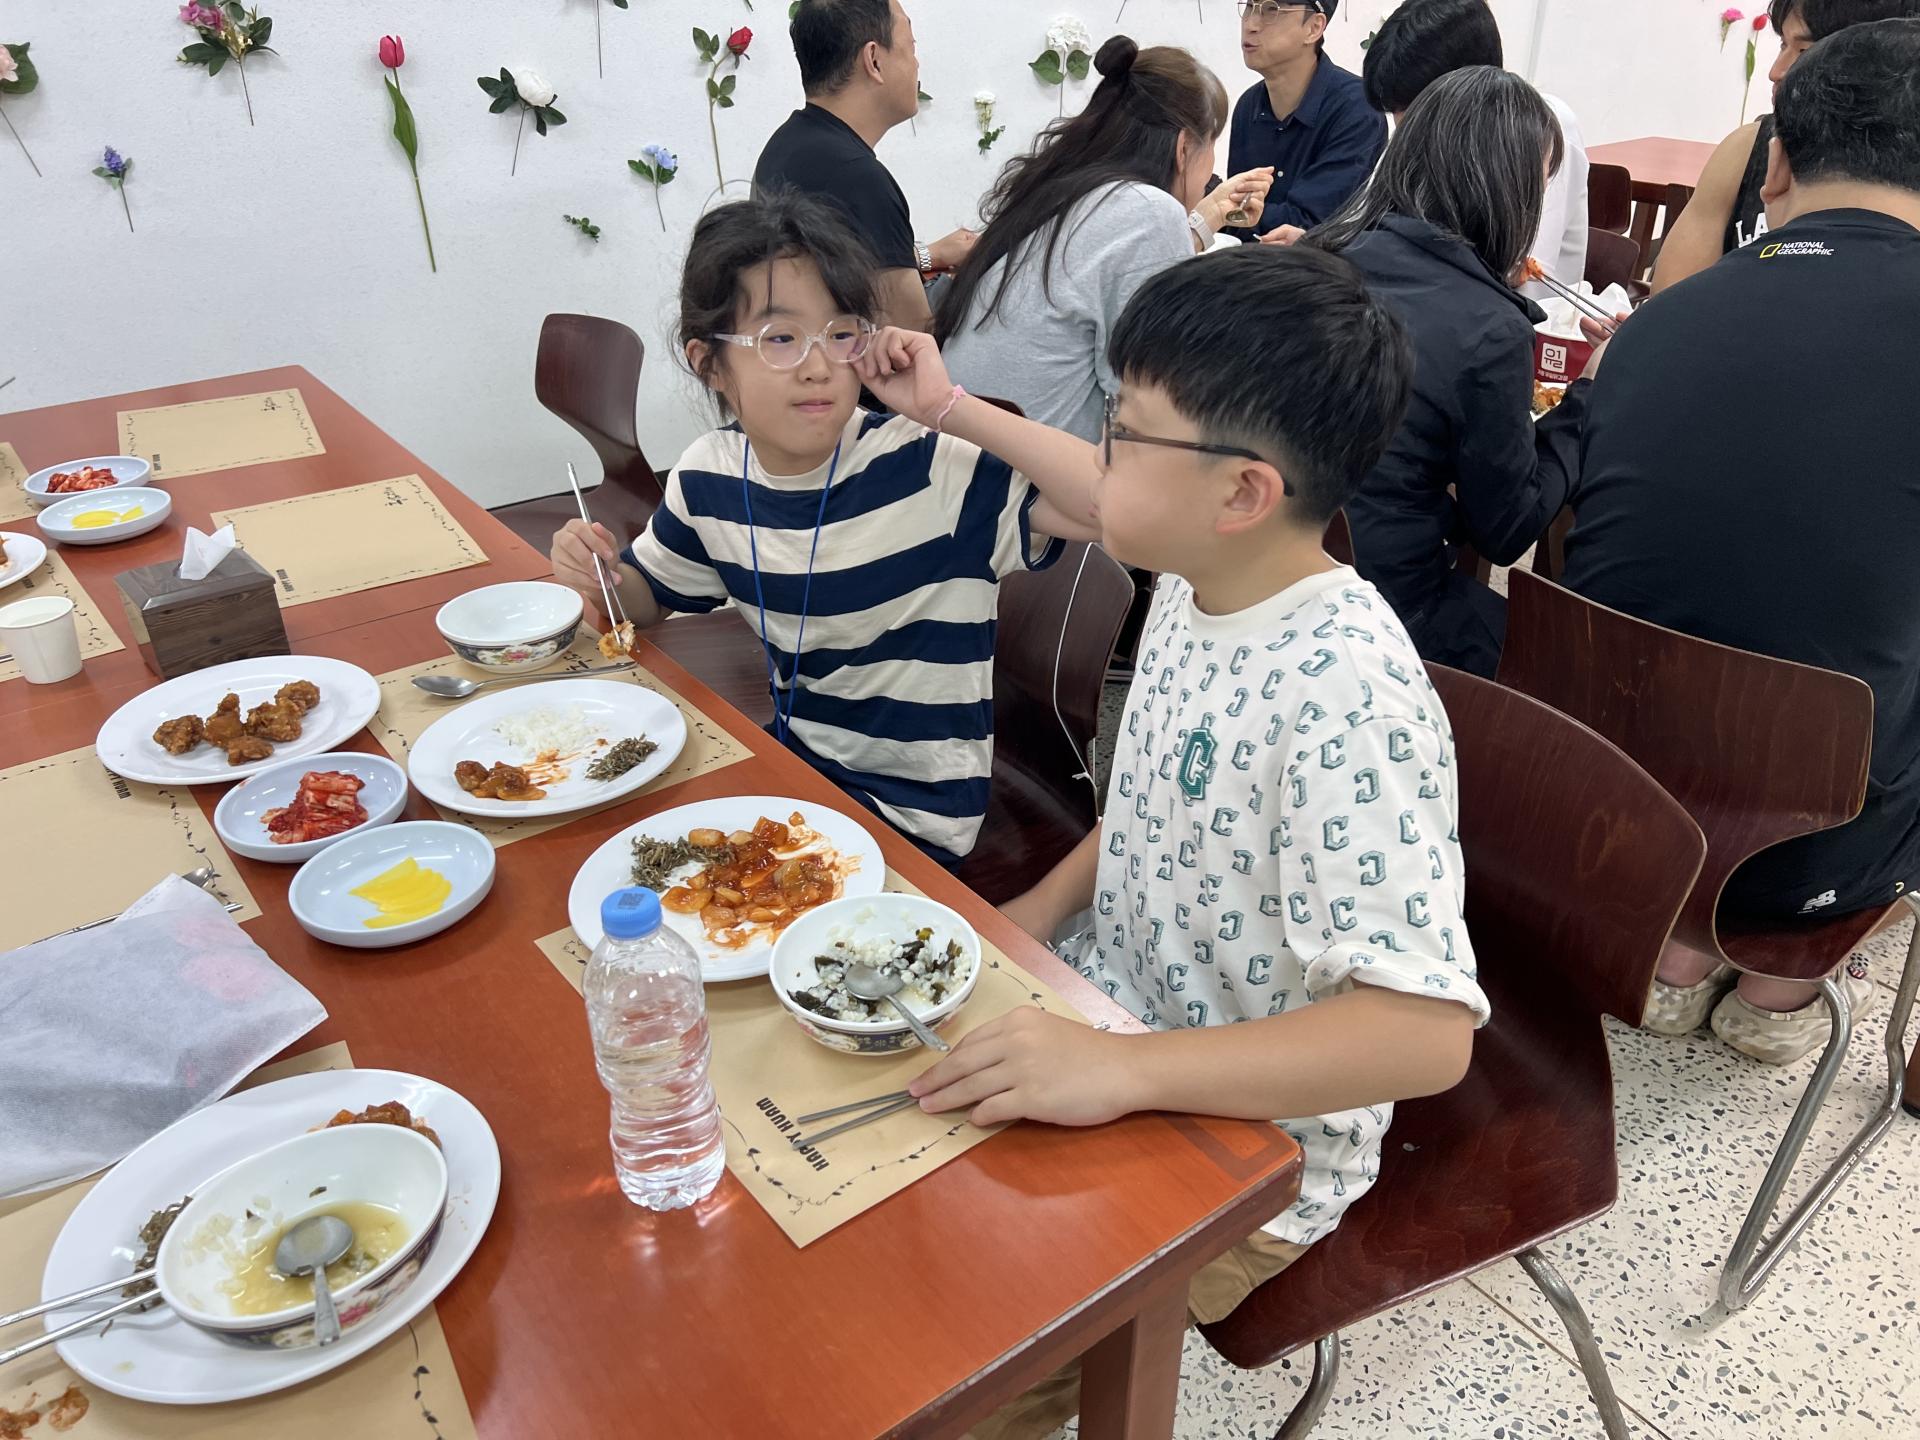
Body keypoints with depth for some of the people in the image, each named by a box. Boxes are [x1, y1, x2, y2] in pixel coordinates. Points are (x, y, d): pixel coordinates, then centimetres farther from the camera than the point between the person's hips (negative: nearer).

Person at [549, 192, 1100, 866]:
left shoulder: (931, 470, -23)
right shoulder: (708, 476, -5)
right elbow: (647, 599, 14)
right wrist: (600, 574, -9)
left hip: (914, 817, -5)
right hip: (792, 759, 6)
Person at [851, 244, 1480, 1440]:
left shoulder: (1347, 703, -31)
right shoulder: (1199, 582, -5)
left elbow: (1425, 1031, -33)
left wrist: (1118, 1071, -38)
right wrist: (1037, 915, -2)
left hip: (1240, 1140, -7)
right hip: (1110, 1019, 8)